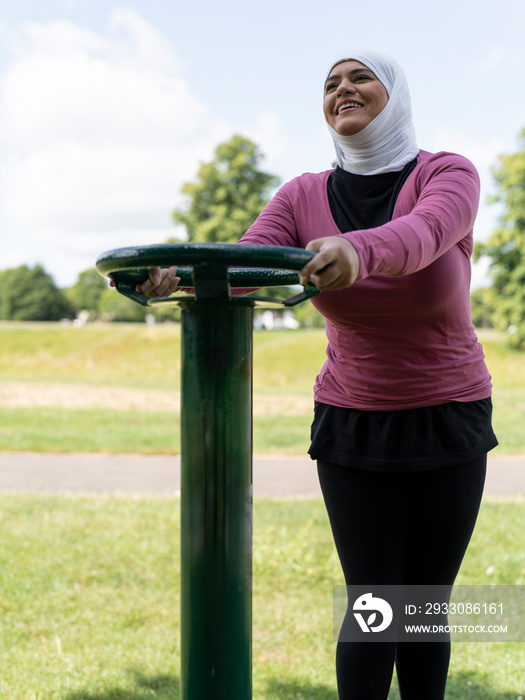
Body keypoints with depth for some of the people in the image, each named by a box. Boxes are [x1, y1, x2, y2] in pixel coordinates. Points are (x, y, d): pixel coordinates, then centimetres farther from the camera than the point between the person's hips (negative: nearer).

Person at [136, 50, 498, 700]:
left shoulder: (448, 175, -10)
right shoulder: (304, 196, -2)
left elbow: (423, 233, -33)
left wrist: (356, 249, -55)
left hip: (448, 423, -1)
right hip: (352, 425, 1)